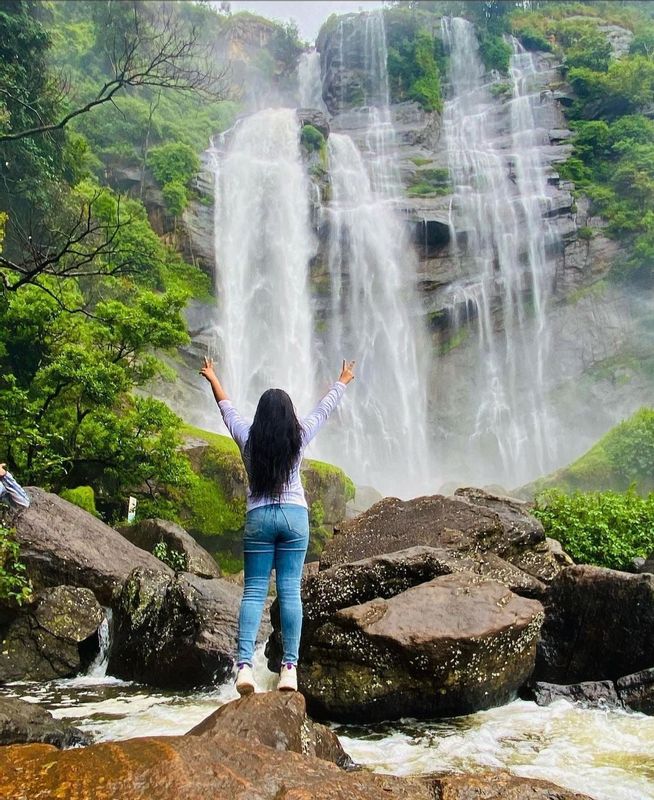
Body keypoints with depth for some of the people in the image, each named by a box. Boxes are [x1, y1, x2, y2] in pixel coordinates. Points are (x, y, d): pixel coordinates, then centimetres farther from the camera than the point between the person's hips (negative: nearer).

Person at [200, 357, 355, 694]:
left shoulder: (247, 438, 2)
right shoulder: (299, 437, 0)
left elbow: (227, 408, 19)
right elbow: (324, 407, 15)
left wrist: (212, 379, 36)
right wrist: (342, 382, 32)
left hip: (258, 518, 0)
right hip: (294, 516, 0)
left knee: (253, 592, 2)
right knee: (290, 591, 0)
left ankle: (245, 664, -10)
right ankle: (289, 667, -1)